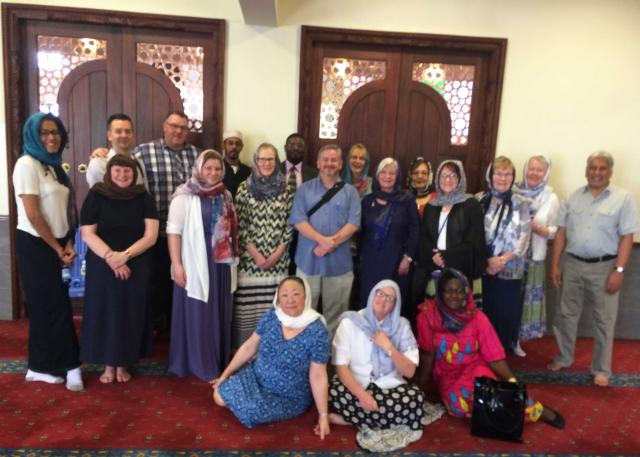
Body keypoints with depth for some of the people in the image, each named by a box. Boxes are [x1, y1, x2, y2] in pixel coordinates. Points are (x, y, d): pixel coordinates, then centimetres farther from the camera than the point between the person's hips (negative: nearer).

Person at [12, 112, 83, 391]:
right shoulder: (27, 164, -12)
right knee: (49, 306, 0)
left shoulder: (54, 165, 12)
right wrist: (58, 248, -10)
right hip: (35, 246, -8)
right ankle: (67, 366, 10)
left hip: (56, 245, 8)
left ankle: (43, 366, 25)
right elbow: (33, 215, -16)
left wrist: (68, 244, 0)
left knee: (54, 305, 12)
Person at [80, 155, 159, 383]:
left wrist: (125, 255, -16)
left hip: (136, 266, 1)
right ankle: (109, 364, 20)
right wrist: (110, 257, -18)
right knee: (105, 311, 4)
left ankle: (123, 364, 21)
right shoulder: (96, 195, -1)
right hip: (102, 265, -1)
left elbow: (151, 234, -4)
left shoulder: (143, 197, 2)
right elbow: (88, 234, -5)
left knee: (131, 313, 6)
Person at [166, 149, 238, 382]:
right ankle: (198, 364, 17)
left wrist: (232, 257, 13)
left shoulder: (224, 195, 9)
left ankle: (218, 362, 27)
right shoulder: (185, 195, -8)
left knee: (218, 314, 13)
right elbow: (173, 230, -12)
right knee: (196, 314, 4)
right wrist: (176, 264, -17)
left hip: (220, 264, 6)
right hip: (195, 264, -5)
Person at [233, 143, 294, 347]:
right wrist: (256, 255, -7)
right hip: (250, 259, -1)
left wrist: (277, 254, -4)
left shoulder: (286, 190, 5)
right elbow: (240, 225, -2)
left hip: (278, 261, 1)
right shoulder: (245, 188, 1)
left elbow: (290, 224, 4)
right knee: (247, 308, 2)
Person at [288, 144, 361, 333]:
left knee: (335, 312, 9)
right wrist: (323, 240, -18)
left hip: (339, 262, 0)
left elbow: (353, 223, -3)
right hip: (309, 259, 0)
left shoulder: (350, 191, 8)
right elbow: (298, 220, -5)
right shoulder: (305, 189, 7)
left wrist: (332, 243, -16)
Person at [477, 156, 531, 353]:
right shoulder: (479, 200, 5)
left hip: (510, 270, -1)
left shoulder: (521, 204, 2)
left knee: (507, 313, 4)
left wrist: (503, 260, -13)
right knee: (484, 311, 6)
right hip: (482, 268, 1)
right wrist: (488, 260, -9)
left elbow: (523, 238, -3)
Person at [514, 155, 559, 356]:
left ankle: (516, 340, 23)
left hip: (533, 257, 0)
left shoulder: (551, 198, 1)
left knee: (527, 298, 6)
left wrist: (537, 228, -15)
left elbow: (556, 232, 1)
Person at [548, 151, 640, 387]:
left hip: (604, 267, -3)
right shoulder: (573, 197, 5)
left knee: (604, 321, 7)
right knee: (566, 315, 13)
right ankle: (564, 358, 31)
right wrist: (555, 264, 2)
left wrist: (619, 270, -13)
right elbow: (561, 232, 6)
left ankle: (601, 369, 22)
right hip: (572, 264, 3)